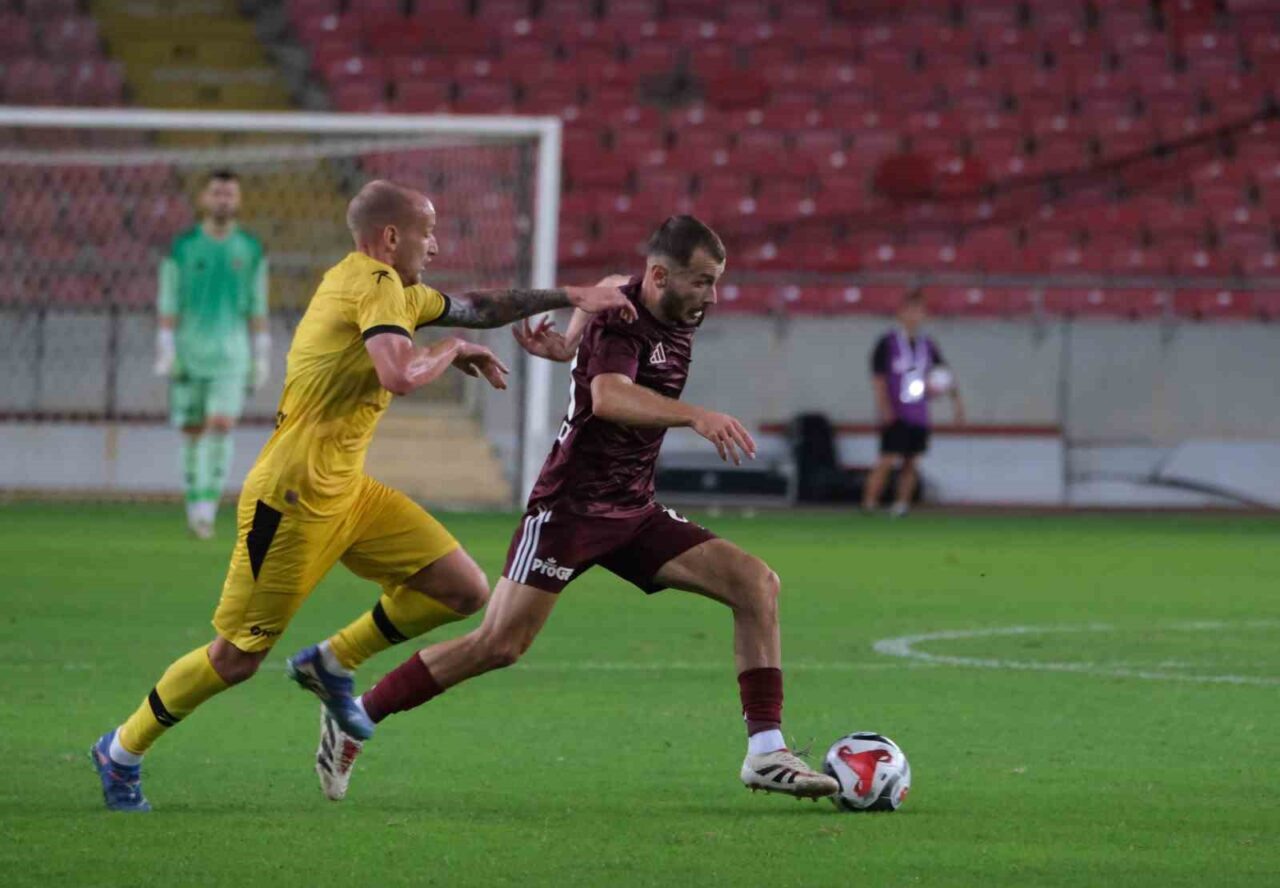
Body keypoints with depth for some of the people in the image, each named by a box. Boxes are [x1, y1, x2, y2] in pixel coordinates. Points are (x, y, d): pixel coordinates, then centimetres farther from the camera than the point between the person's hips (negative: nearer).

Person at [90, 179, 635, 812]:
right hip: (292, 500, -9)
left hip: (347, 493, 9)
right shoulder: (376, 285, -15)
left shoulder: (392, 289, 15)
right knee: (237, 658, -1)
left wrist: (570, 297, 21)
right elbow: (401, 376, -30)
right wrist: (454, 350, -11)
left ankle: (333, 665, 17)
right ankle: (122, 751, 18)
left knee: (464, 590, 2)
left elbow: (479, 307, 26)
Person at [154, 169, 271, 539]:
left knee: (222, 425, -14)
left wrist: (261, 359, 5)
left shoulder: (251, 250, 6)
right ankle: (194, 507, 14)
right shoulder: (183, 248, 2)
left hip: (231, 352, 0)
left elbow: (258, 309, 9)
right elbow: (168, 304, 0)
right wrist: (166, 353, -8)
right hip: (189, 351, 0)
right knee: (193, 431, 3)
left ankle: (208, 506, -14)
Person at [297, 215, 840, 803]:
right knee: (499, 645, -13)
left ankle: (766, 754, -9)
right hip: (570, 508, -8)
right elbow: (607, 397, -43)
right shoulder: (619, 322, -19)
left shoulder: (678, 319, 6)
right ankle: (352, 719, 6)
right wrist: (696, 416, -54)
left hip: (634, 513, 8)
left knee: (757, 584, -8)